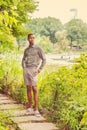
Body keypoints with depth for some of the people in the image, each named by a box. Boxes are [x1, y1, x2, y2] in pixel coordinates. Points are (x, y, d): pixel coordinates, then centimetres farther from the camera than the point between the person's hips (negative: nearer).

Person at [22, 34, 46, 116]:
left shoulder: (38, 48, -2)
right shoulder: (26, 50, 15)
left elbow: (44, 60, -5)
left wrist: (39, 70, -12)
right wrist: (24, 69, 10)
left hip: (33, 70, -5)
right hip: (26, 70, 5)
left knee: (34, 89, -10)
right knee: (28, 89, 7)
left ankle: (36, 110, -8)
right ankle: (30, 107, 16)